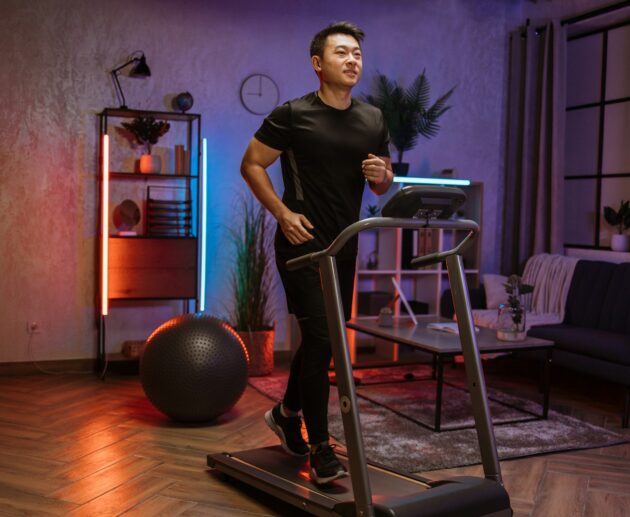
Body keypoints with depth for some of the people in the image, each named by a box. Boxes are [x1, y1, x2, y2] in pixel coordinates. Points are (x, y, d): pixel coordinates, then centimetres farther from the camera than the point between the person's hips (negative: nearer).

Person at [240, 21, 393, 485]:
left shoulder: (373, 120, 8)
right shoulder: (293, 115, -8)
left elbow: (384, 183, 16)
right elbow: (252, 164, -4)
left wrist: (382, 176, -9)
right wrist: (283, 213, -14)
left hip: (343, 245, 7)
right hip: (303, 242, -6)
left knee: (324, 339, 16)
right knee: (320, 340, -11)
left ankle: (286, 413, 39)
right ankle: (320, 449, 2)